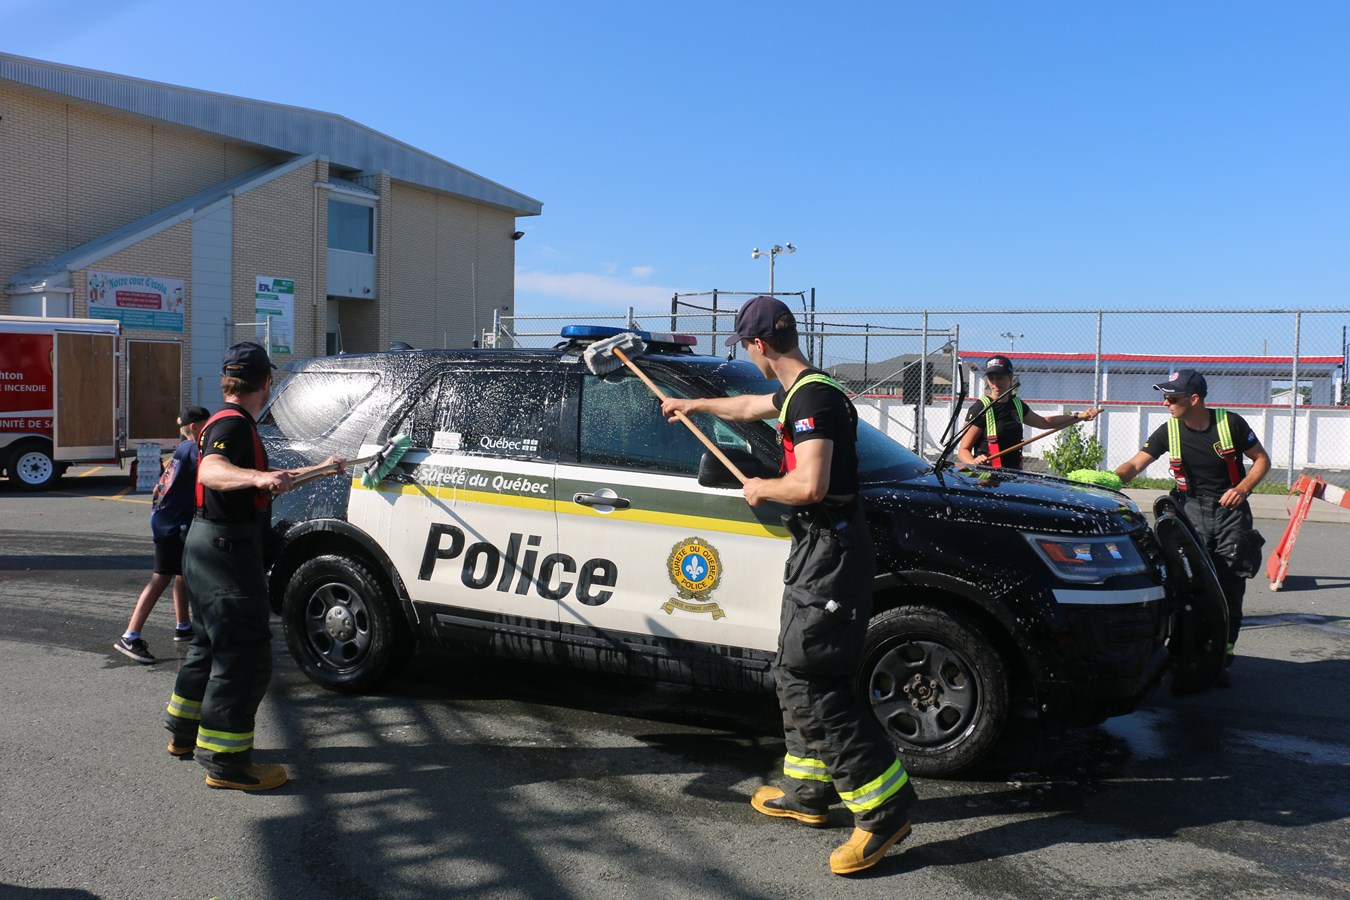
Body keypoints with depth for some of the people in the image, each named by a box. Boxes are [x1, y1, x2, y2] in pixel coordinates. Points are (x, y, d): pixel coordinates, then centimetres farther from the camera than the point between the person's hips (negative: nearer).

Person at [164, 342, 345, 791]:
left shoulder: (236, 424, 17)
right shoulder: (231, 424, -16)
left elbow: (271, 482, 30)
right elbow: (211, 471, -38)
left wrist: (319, 469, 38)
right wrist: (258, 477, -56)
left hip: (212, 549, 11)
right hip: (226, 550, -11)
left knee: (213, 643, 23)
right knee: (245, 654, -8)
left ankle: (185, 732, 37)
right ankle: (225, 762, -4)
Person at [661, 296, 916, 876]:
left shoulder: (811, 398, -18)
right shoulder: (802, 393, 15)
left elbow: (810, 485, -29)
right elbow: (748, 406, 35)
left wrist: (763, 489, -9)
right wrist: (693, 405, 50)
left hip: (830, 552, -11)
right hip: (819, 550, 11)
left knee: (807, 683, -11)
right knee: (799, 677, 17)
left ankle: (884, 811, -5)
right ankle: (807, 793, 28)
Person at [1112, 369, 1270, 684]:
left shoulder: (1230, 423, -7)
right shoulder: (1169, 431, -2)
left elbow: (1262, 460, 3)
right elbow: (1135, 464, -5)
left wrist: (1243, 488, -14)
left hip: (1230, 508, -1)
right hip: (1191, 508, 1)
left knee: (1229, 591, -3)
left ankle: (1220, 662, 8)